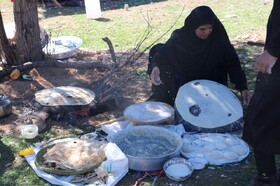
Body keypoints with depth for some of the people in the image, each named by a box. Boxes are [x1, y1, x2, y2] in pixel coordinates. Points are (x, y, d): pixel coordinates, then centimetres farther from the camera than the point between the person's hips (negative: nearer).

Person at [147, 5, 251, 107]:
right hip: (183, 85, 0)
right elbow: (162, 53, -13)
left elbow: (232, 61, -13)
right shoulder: (180, 37, -18)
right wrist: (155, 67, -35)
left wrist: (243, 87, -20)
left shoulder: (218, 38, -17)